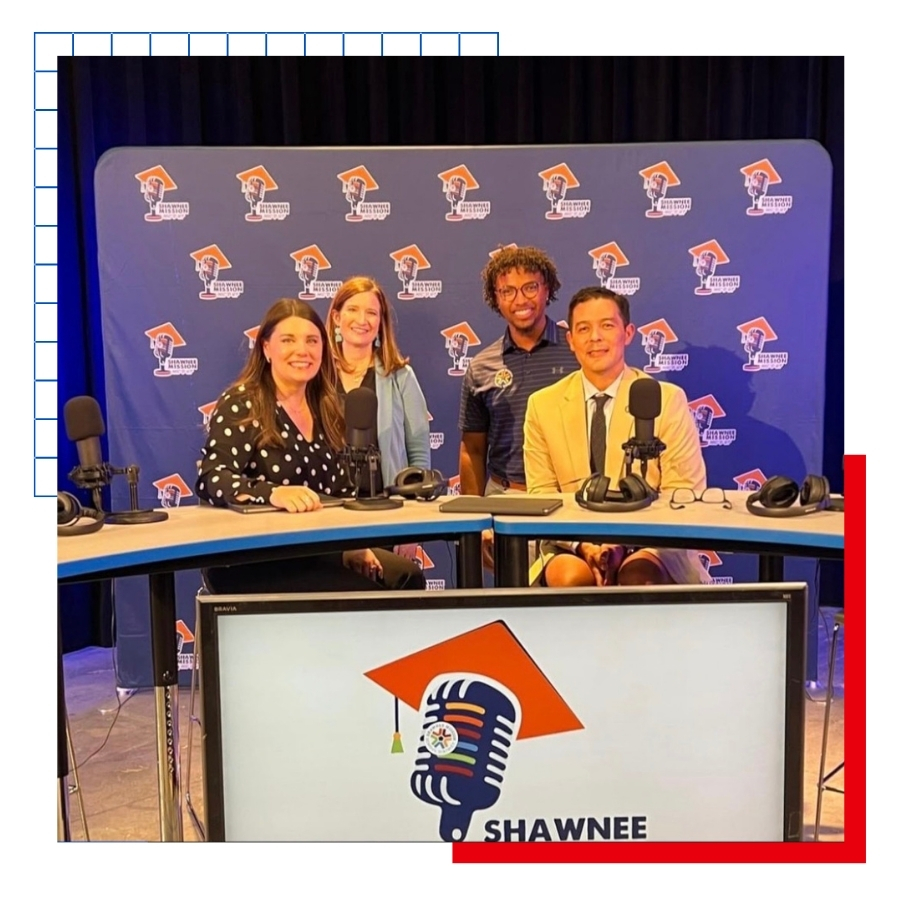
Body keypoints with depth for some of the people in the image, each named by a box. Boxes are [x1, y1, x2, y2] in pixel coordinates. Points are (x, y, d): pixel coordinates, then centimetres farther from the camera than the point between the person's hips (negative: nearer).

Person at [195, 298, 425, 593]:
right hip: (250, 561, -6)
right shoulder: (240, 405, -6)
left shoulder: (327, 408, 12)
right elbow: (211, 480, -21)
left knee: (407, 576, -13)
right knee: (361, 591, -25)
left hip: (319, 548, 6)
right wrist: (273, 493, -39)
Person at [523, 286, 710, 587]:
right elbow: (541, 495, 5)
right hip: (572, 544, 1)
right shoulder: (542, 405, 7)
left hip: (651, 543, -1)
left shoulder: (668, 399, 1)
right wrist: (582, 543, -15)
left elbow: (685, 493, -2)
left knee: (639, 577, -33)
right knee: (567, 576, -32)